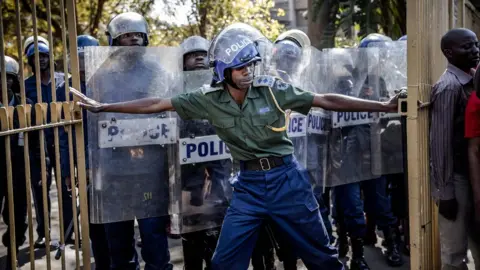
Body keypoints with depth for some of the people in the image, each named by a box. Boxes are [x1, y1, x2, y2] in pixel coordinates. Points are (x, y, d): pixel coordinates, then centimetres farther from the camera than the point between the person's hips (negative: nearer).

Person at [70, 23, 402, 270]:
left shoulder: (272, 89, -10)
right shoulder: (209, 100, -6)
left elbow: (326, 100, -7)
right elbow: (157, 104, -4)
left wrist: (385, 106, -10)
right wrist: (101, 107, -4)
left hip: (287, 178, -1)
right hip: (249, 185, 1)